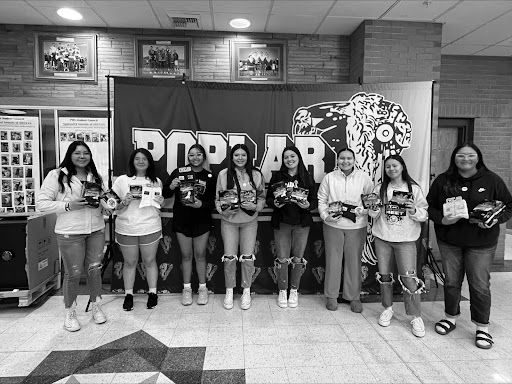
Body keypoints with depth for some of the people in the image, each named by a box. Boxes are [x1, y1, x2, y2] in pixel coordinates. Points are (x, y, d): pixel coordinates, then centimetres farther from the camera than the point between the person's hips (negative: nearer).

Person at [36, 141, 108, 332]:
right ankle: (70, 313, 25)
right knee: (73, 273, 4)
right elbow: (41, 203, -7)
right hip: (70, 232, -4)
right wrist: (68, 206, -18)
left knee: (95, 269, 10)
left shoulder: (95, 176, 12)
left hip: (96, 230, 4)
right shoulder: (57, 175, -4)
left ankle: (96, 307, 28)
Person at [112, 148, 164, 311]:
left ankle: (152, 293, 22)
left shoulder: (156, 181, 8)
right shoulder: (122, 180, 2)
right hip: (126, 229, 0)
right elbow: (114, 206, 2)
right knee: (130, 262, 10)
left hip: (150, 228, 1)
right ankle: (128, 295, 24)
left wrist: (161, 202, -6)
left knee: (149, 261, 8)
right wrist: (124, 202, -18)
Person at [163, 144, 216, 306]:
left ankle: (202, 288, 25)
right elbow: (164, 194, 0)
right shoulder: (178, 172, -3)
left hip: (202, 221, 0)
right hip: (181, 220, 0)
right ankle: (187, 288, 26)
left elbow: (214, 201, -2)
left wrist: (202, 204, -20)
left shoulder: (209, 176, -1)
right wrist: (171, 187, -20)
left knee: (200, 255, 9)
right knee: (186, 255, 10)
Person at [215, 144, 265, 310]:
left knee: (247, 257, 6)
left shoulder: (256, 175, -2)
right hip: (229, 221, 0)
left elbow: (262, 198, 4)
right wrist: (224, 209, -17)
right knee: (229, 257, 4)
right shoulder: (223, 174, -4)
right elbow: (218, 198, 1)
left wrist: (255, 206, -15)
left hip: (249, 221, 1)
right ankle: (229, 292, 24)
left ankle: (246, 292, 25)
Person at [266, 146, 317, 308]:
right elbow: (268, 199, 3)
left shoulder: (307, 178, 4)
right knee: (282, 258, 2)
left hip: (302, 223, 1)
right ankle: (282, 291, 20)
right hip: (281, 222, 0)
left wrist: (307, 205, -17)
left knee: (298, 258, 6)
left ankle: (294, 291, 24)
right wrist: (275, 203, -18)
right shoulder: (277, 177, 4)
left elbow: (315, 201, 4)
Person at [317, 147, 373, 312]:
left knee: (354, 261, 8)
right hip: (333, 225, 0)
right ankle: (331, 296, 23)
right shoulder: (329, 177, 2)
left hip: (356, 226, 0)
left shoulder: (363, 178, 2)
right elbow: (321, 200, 4)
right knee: (333, 260, 7)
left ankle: (354, 297, 25)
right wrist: (326, 216, -10)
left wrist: (363, 210, -13)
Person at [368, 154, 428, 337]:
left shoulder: (414, 189, 0)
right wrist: (374, 208, -13)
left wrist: (414, 210, -19)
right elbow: (374, 215, 8)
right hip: (382, 238, 3)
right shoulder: (380, 188, 7)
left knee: (409, 278, -6)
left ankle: (416, 317, 11)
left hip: (406, 239, -2)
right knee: (384, 276, 10)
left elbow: (424, 214, 0)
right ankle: (387, 308, 29)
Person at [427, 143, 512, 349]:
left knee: (480, 285, 3)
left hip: (481, 243, -1)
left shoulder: (492, 180, -2)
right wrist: (442, 220, -13)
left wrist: (495, 220, -14)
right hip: (449, 241, 2)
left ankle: (482, 327, 22)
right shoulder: (443, 181, 1)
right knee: (451, 282, 12)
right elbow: (430, 206, 5)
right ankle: (451, 317, 32)